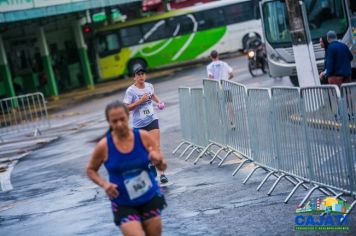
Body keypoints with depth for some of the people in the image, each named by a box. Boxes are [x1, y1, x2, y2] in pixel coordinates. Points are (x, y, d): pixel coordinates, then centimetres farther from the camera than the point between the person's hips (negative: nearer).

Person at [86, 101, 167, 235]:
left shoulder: (143, 137, -10)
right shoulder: (104, 146, -13)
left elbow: (163, 167, -4)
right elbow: (90, 170, 4)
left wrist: (158, 160, -27)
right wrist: (104, 184, -14)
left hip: (150, 198, 3)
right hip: (124, 204, -2)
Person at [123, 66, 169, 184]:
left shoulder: (149, 86, 1)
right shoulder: (131, 91, -14)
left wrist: (159, 102, 8)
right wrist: (140, 101, -24)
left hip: (152, 120, 2)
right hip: (139, 123, -2)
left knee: (156, 146, -11)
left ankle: (161, 173, -14)